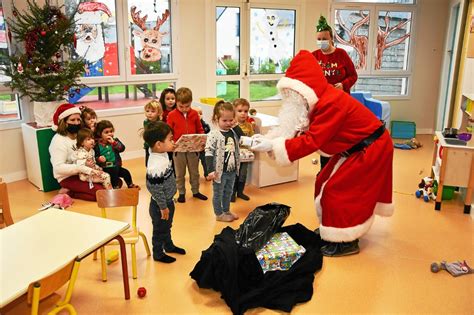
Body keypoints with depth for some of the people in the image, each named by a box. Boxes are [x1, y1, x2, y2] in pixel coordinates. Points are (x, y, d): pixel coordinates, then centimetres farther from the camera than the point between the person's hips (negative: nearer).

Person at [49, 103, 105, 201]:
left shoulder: (79, 136, 9)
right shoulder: (58, 140, -16)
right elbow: (58, 167, -25)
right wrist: (83, 168, -30)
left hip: (82, 174, 8)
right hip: (68, 177, -8)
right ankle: (68, 192, -5)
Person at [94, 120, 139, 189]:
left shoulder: (115, 141, 5)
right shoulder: (97, 145, -4)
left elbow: (122, 148, -11)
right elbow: (94, 157, -4)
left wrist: (114, 142, -21)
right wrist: (99, 159, -25)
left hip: (116, 166, 4)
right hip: (104, 168, -4)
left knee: (126, 173, 0)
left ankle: (131, 185, 25)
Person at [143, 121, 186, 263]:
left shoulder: (162, 155, -4)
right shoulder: (156, 166, -34)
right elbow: (156, 189, -28)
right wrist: (163, 207, -18)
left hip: (168, 201, 9)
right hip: (160, 205, -9)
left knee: (167, 226, 28)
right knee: (160, 229, 13)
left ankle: (169, 245, 50)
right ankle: (158, 253, 34)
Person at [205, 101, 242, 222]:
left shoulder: (233, 132, 2)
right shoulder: (213, 134, -19)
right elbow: (209, 152, -20)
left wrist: (236, 126, -2)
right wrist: (211, 170, -24)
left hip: (232, 170, 7)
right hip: (220, 171, -7)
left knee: (228, 192, 23)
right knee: (218, 194, 11)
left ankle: (226, 211, 40)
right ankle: (219, 214, 26)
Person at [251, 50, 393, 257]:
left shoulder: (332, 104, -32)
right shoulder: (321, 100, -1)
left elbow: (312, 141, -34)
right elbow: (306, 131, -2)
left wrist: (274, 145, -33)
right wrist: (271, 140, -14)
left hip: (370, 149, -9)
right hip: (354, 148, 9)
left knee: (339, 190, -7)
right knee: (325, 183, 11)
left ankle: (347, 242, 8)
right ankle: (330, 228, 27)